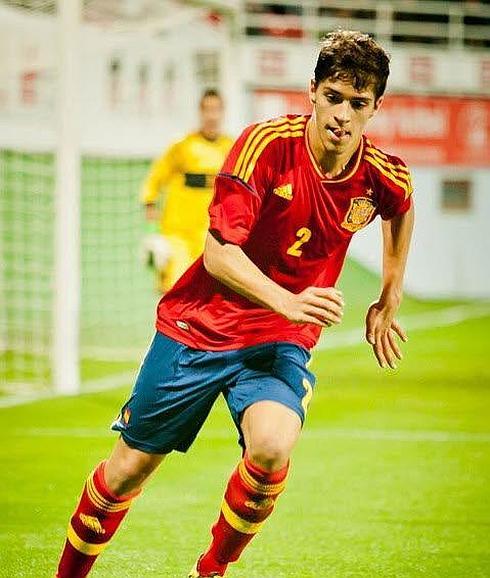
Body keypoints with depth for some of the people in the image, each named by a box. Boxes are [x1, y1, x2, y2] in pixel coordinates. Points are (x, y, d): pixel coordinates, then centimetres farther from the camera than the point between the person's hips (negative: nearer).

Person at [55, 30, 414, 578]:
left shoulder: (385, 177, -8)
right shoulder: (267, 143, -19)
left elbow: (400, 212, 20)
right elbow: (219, 252, -24)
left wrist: (388, 304, 21)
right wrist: (289, 302, -39)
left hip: (281, 344, 1)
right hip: (199, 326, -1)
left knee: (273, 447, -29)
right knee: (129, 467, 7)